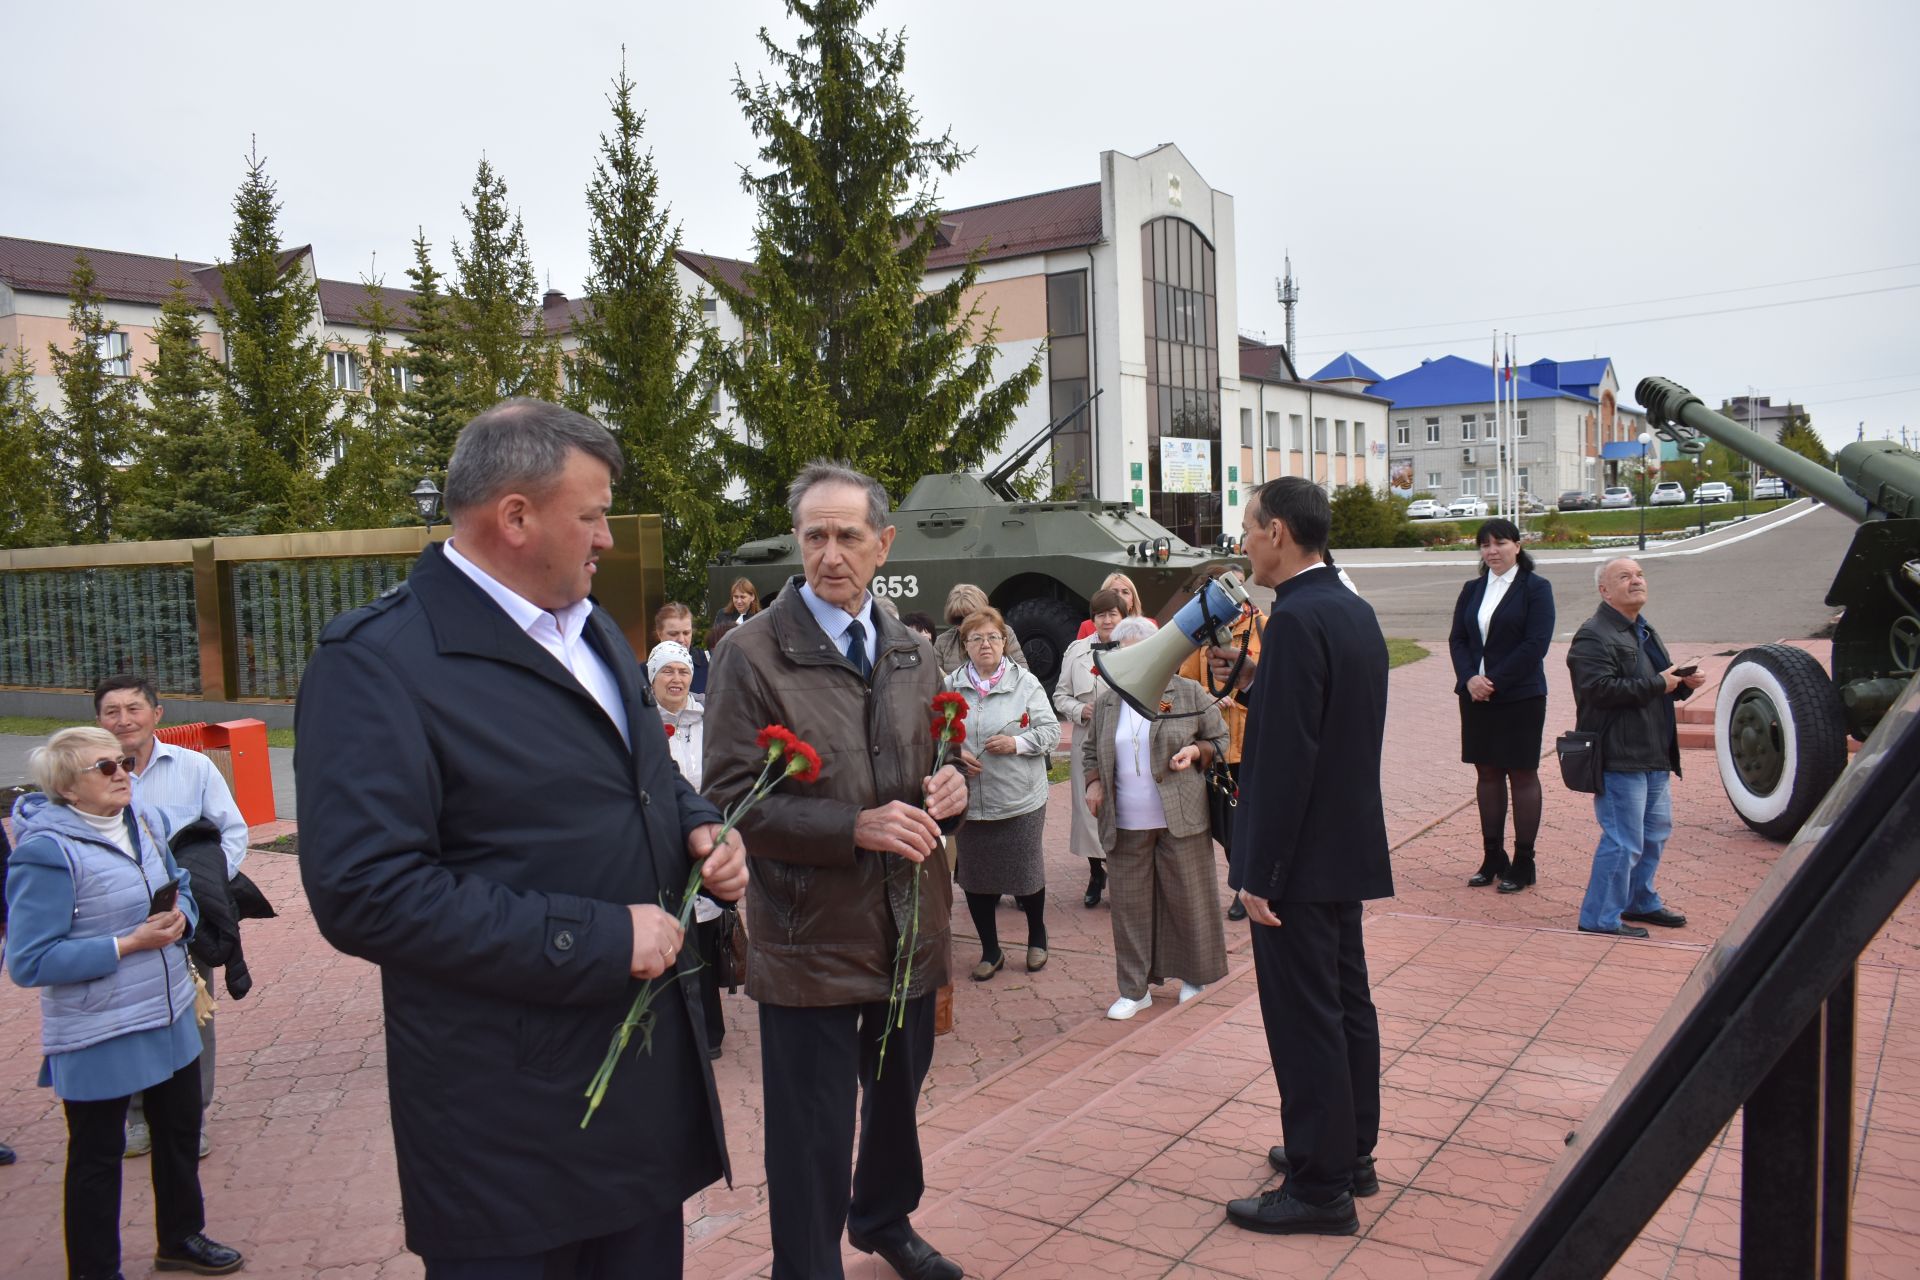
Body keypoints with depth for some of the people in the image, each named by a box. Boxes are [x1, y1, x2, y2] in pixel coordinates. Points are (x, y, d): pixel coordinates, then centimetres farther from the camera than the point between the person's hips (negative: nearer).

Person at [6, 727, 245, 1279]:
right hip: (97, 1035, -7)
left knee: (180, 1130, 22)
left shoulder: (145, 823, 0)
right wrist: (128, 944, -25)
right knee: (97, 1154, 11)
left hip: (170, 1015, 7)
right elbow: (28, 961, -22)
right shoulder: (46, 851, -21)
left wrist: (180, 917, -7)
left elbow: (180, 885, 15)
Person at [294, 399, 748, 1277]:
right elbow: (365, 893, -24)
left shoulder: (594, 631, 11)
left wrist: (698, 828, -1)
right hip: (509, 1111, -7)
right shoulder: (377, 661, -17)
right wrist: (597, 940, -23)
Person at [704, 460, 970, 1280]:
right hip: (810, 932, -6)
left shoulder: (911, 654, 7)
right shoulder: (752, 654, -11)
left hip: (909, 924, 6)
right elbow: (732, 800, -15)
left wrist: (949, 790, -8)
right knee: (812, 1134, 5)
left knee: (899, 1092, 24)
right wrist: (855, 828, -25)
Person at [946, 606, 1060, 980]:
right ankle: (990, 950, 28)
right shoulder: (951, 686, 1)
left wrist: (1017, 743, -18)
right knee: (975, 878, 10)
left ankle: (1037, 937, 36)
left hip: (1020, 801, -2)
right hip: (969, 801, 2)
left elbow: (1050, 731, -3)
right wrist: (955, 754, -14)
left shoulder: (1025, 682, -3)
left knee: (1026, 872, 10)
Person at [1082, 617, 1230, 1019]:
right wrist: (1093, 782, 4)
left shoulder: (1188, 694, -1)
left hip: (1180, 820, -2)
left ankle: (1194, 976, 26)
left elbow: (1220, 738, 6)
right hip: (1125, 826, 3)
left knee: (1188, 898, 7)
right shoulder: (1106, 702, 8)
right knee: (1130, 904, 6)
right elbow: (1090, 749, 21)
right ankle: (1135, 989, 17)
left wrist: (1196, 752, -13)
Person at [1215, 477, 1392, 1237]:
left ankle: (1320, 1189, 12)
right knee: (1346, 1004, 19)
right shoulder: (1352, 610, 9)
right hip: (1347, 847, 10)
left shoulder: (1296, 619, -21)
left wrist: (1257, 875, -20)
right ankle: (1349, 1152, 33)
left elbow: (1286, 758, -24)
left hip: (1300, 858, -10)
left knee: (1305, 1022, 1)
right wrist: (1250, 684, 8)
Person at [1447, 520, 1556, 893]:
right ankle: (1493, 858, 18)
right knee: (1487, 774, 10)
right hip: (1476, 695, 5)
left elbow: (1535, 644, -12)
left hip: (1520, 697, -5)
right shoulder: (1472, 590, 11)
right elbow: (1457, 639, 6)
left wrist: (1493, 681, -16)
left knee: (1522, 775, 2)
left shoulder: (1536, 588, -4)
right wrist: (1470, 679, -11)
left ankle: (1523, 863, 9)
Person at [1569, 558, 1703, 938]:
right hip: (1619, 757, -10)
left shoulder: (1644, 631, 19)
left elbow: (1661, 684, 29)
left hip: (1652, 755, 10)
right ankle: (1599, 918, 2)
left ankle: (1640, 901, 37)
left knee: (1655, 831, 20)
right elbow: (1600, 688, -26)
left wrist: (1683, 682, 7)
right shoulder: (1593, 636, -14)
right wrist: (1657, 684, -20)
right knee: (1623, 841, -8)